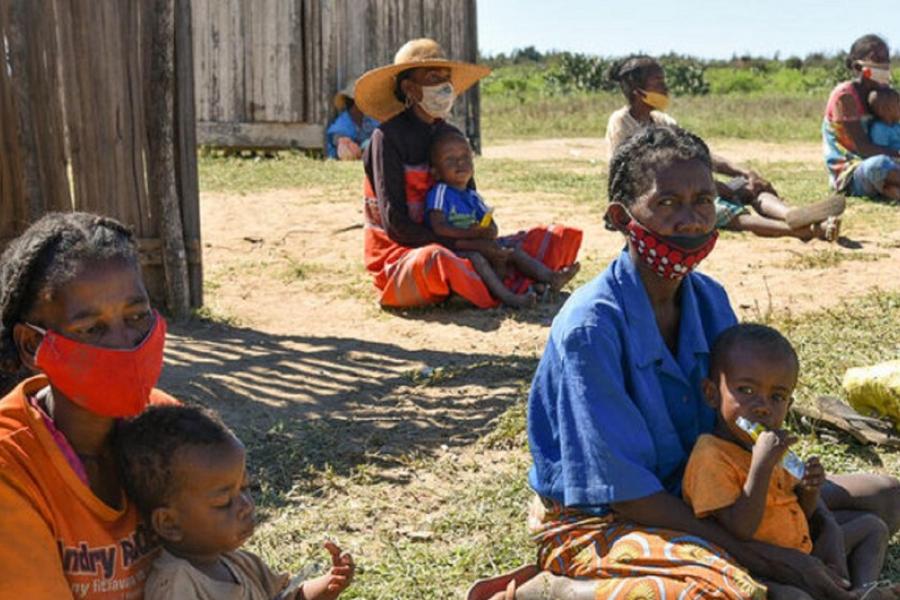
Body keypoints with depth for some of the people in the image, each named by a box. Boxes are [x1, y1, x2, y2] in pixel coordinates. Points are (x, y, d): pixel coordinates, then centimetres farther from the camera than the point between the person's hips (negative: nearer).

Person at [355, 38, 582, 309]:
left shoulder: (451, 135, 9)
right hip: (398, 256, -6)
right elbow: (395, 224, -15)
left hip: (457, 248, 7)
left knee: (561, 236, -3)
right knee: (436, 259, -44)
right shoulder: (388, 137, -10)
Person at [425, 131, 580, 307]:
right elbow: (438, 228, -19)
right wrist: (470, 233, -24)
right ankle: (507, 296, -49)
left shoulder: (472, 196, 16)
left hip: (478, 246, 8)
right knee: (474, 256, -34)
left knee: (512, 248, 0)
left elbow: (491, 225, 11)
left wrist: (488, 232, -16)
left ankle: (550, 277, -10)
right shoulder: (440, 192, -6)